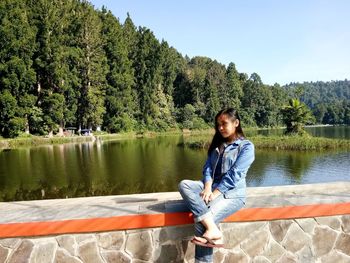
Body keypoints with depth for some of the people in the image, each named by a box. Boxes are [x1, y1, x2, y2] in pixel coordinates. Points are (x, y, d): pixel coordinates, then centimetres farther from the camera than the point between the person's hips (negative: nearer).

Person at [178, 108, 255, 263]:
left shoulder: (246, 146, -1)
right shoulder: (217, 144, 19)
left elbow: (234, 175, -12)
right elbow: (208, 167, 8)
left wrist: (214, 193, -19)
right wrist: (208, 187, -11)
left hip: (232, 193, -6)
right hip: (212, 187, 6)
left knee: (201, 220, -30)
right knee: (184, 185, -25)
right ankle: (212, 228, -40)